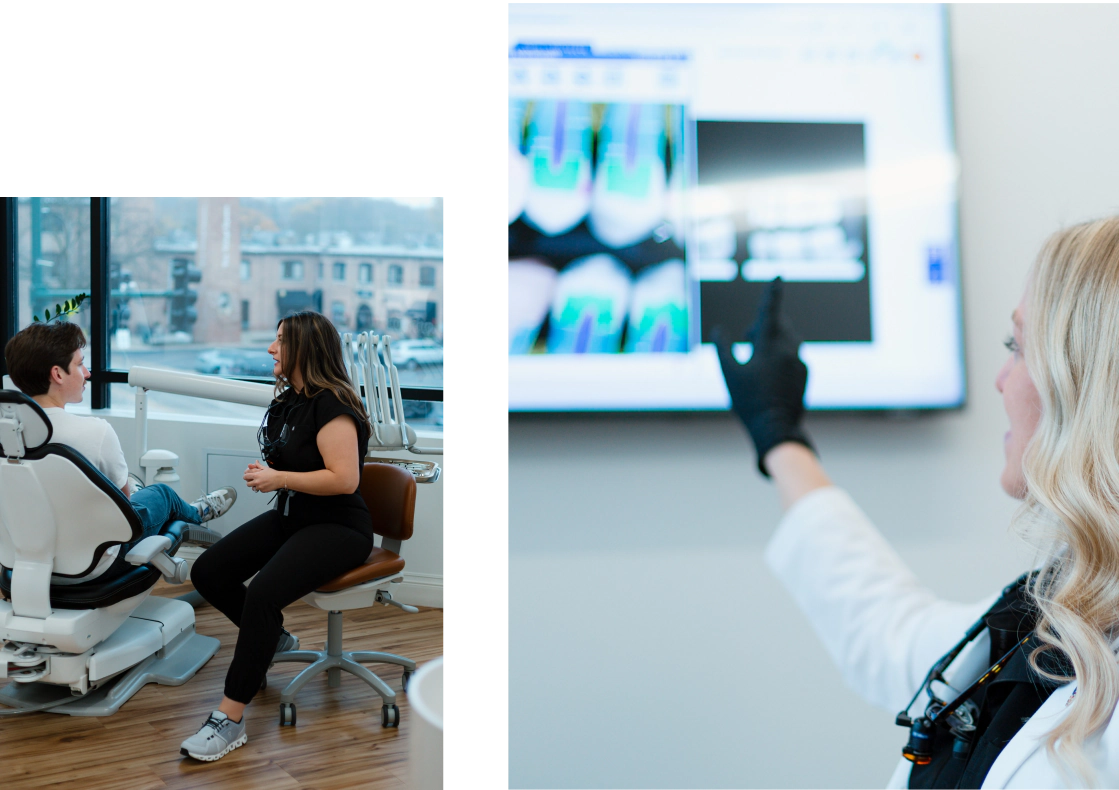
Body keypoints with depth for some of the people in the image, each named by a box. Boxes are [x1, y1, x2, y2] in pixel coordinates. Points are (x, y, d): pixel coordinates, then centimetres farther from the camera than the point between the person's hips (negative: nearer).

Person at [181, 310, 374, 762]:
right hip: (289, 517, 9)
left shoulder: (331, 405, -18)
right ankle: (274, 640, 19)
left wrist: (279, 479, -18)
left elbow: (344, 479, -25)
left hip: (338, 527, -9)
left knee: (263, 593, -30)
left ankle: (230, 719, -19)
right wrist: (264, 473, 4)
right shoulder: (287, 401, 11)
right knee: (208, 572, -4)